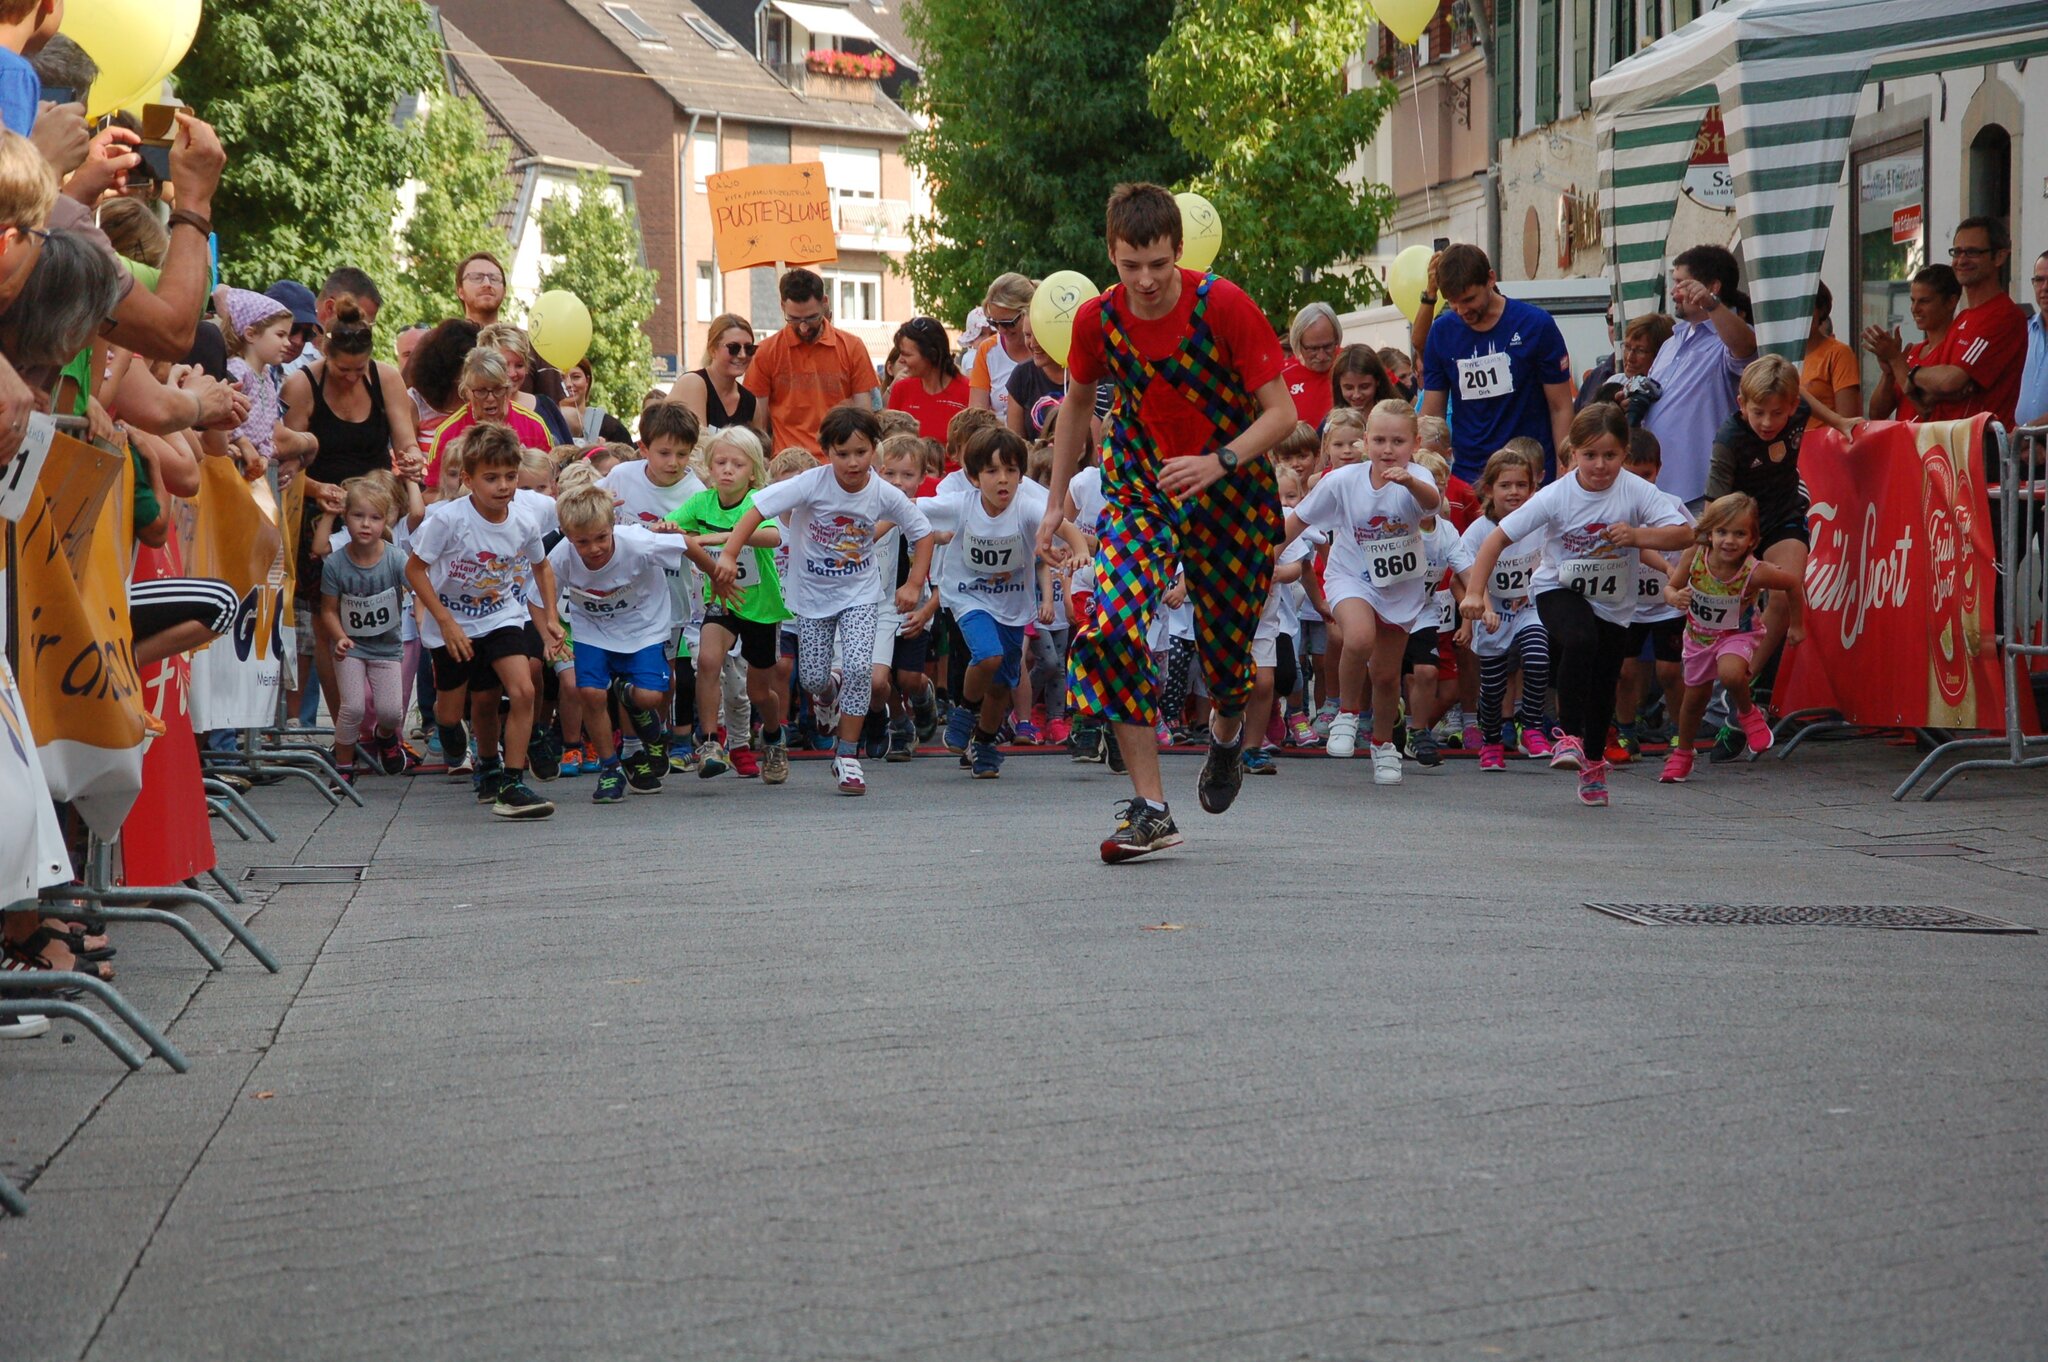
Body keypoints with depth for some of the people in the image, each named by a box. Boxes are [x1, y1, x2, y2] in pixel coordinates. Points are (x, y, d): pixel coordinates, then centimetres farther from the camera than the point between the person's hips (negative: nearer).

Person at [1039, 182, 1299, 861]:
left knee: (1225, 652, 6)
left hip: (1232, 493, -2)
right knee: (1110, 627, -22)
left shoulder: (1225, 306, -20)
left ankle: (1226, 734, 47)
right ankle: (1150, 809, -17)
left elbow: (1281, 412, -18)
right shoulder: (1097, 319, -10)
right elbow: (1077, 404, 9)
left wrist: (1218, 462, -33)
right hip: (1140, 489, 2)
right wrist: (1056, 500, 9)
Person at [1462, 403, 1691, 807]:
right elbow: (1498, 538, -19)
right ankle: (1570, 738, -21)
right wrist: (1475, 594, -26)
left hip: (1614, 602, 2)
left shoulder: (1637, 491, -18)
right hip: (1559, 589, -2)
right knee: (1580, 640, -33)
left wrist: (1637, 535, -35)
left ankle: (1594, 762, 36)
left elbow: (1684, 533, -20)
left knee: (1604, 687, 9)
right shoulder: (1555, 496, -21)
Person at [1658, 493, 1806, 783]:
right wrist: (1674, 598, -37)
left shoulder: (1754, 572, -34)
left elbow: (1796, 583, -18)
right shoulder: (1694, 555, -27)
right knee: (1694, 697, 18)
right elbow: (1670, 588, -13)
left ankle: (1747, 712, 0)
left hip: (1738, 634, -3)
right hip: (1699, 635, 3)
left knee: (1731, 673, -35)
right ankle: (1682, 754, 45)